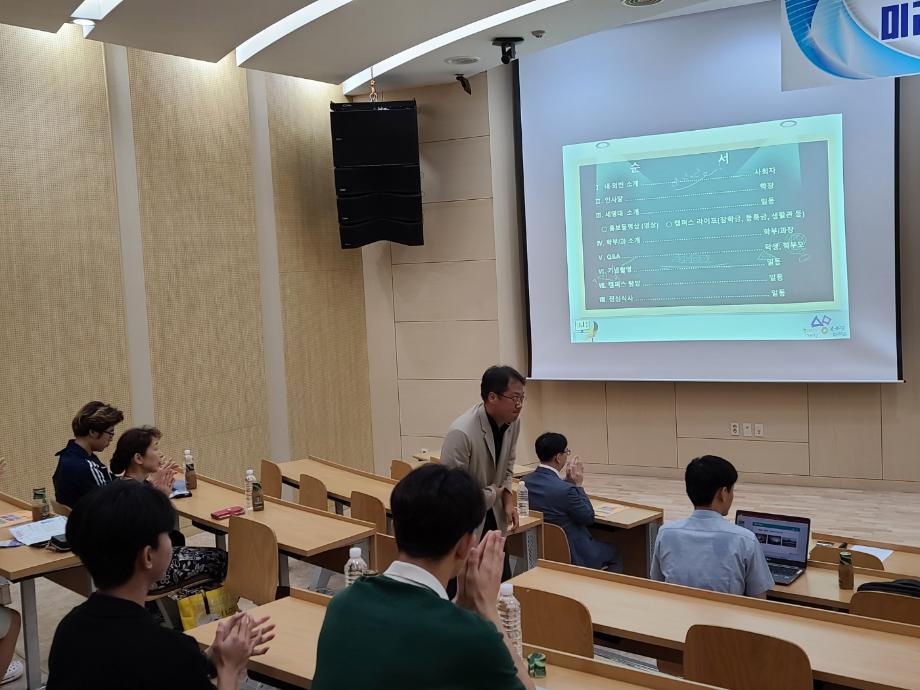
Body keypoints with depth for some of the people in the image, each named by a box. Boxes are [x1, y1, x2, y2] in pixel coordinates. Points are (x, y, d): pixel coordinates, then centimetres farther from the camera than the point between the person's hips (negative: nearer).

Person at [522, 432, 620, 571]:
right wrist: (578, 485, -8)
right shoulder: (566, 490, -30)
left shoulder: (526, 481, -8)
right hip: (573, 555, -7)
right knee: (613, 552, 21)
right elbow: (589, 518, -13)